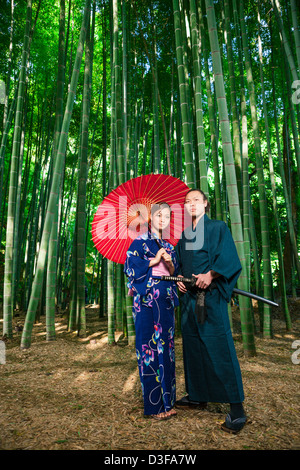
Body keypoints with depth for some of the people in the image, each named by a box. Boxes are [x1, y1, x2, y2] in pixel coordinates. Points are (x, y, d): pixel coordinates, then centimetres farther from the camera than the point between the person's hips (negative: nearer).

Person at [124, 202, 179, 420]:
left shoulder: (169, 246, 18)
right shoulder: (140, 241, 1)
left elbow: (175, 273, 15)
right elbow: (130, 266, -9)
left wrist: (170, 263, -5)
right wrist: (154, 261, -10)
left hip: (166, 300, 6)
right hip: (147, 300, -6)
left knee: (166, 346, 8)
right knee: (150, 346, -4)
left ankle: (167, 399, 20)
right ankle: (154, 404, 5)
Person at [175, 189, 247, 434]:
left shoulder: (218, 227, 2)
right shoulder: (184, 234, 17)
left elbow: (229, 257, -9)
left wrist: (210, 275, -22)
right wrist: (179, 279, 1)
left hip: (211, 294, -6)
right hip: (189, 295, 6)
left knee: (219, 346, -9)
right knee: (192, 345, 11)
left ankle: (237, 408, -1)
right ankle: (198, 395, 25)